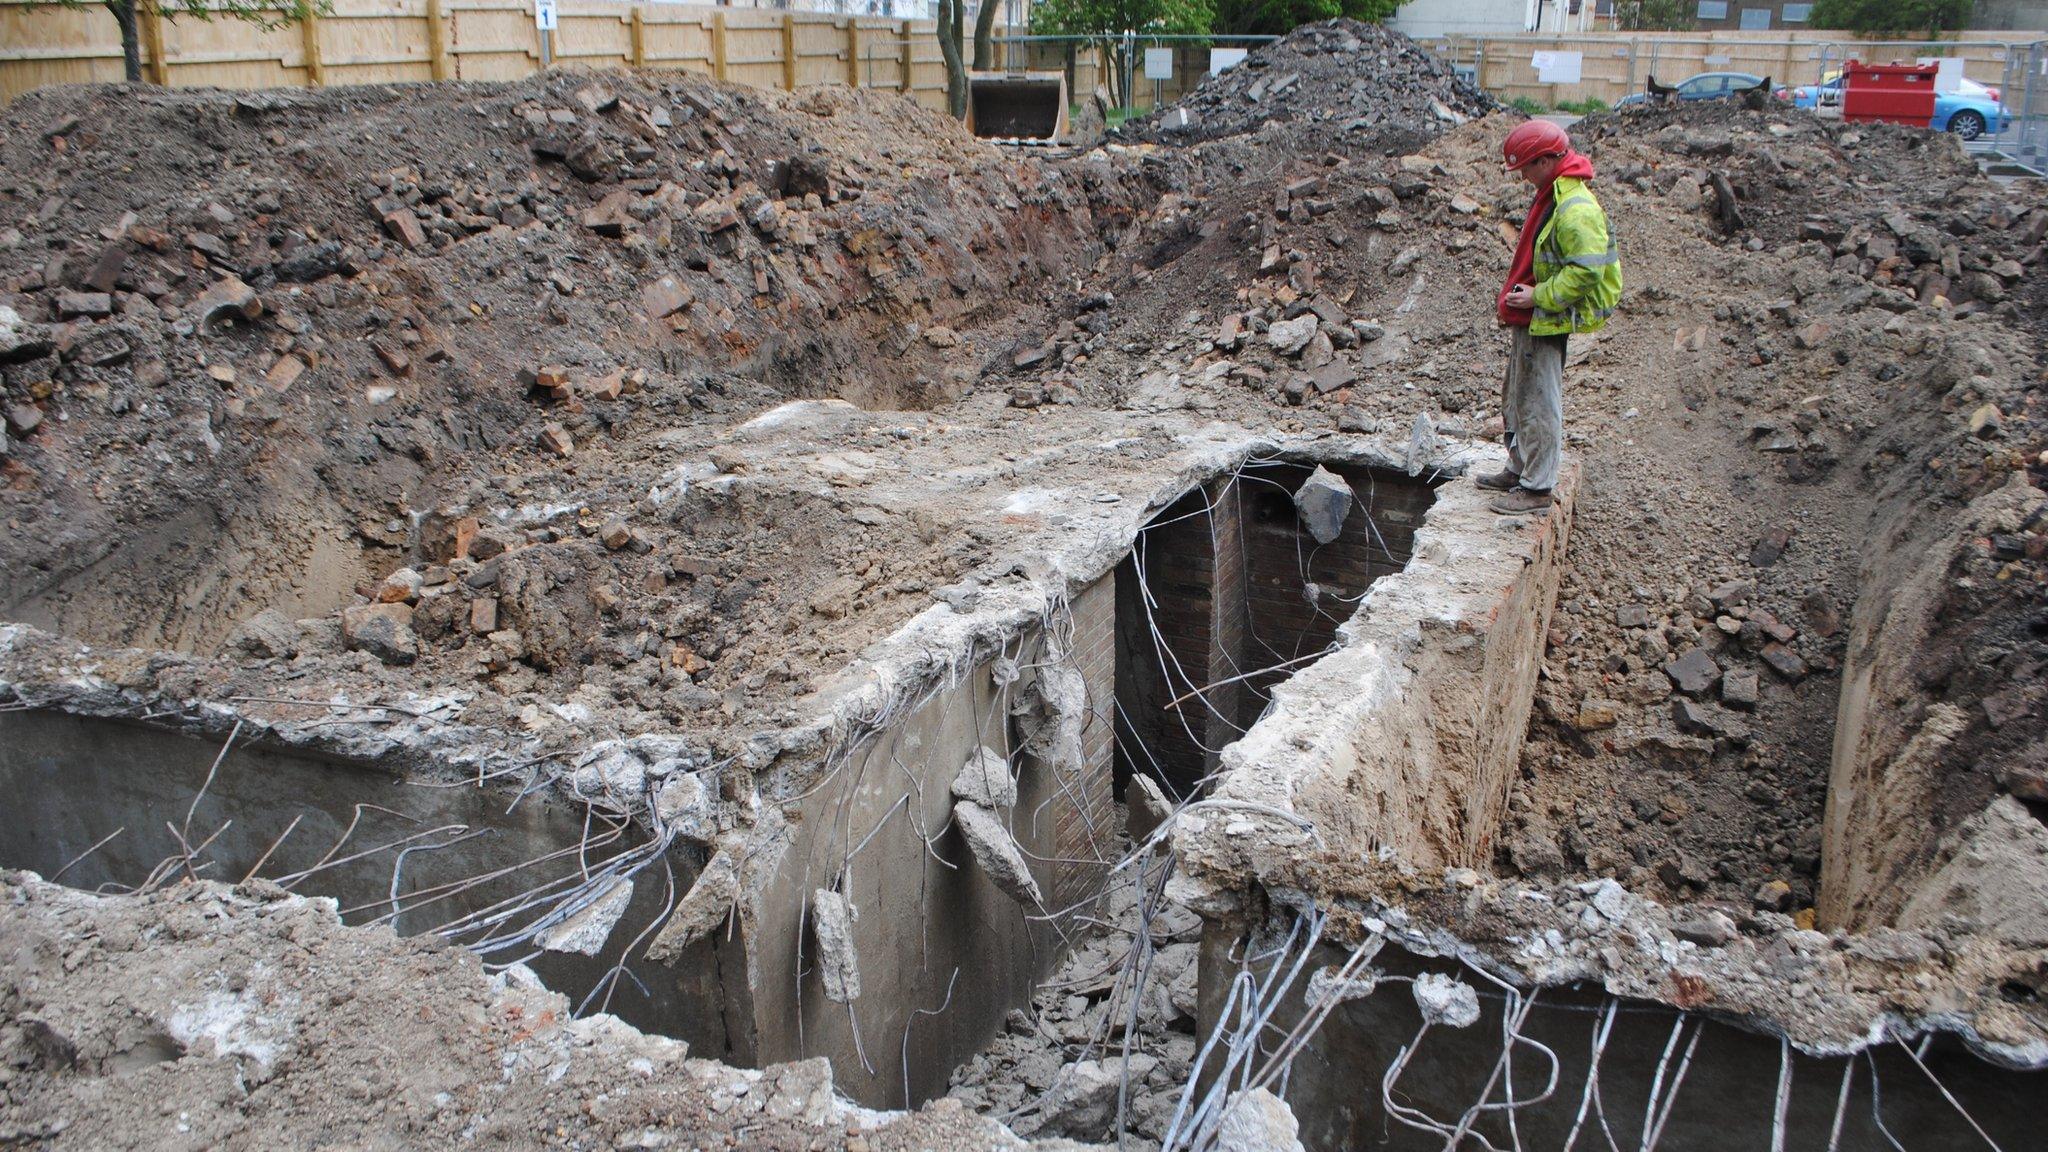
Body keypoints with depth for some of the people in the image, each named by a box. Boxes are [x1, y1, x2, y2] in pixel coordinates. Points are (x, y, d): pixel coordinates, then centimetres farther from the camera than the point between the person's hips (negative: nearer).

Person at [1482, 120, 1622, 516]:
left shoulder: (1576, 209, -22)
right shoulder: (1553, 197, 11)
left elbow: (1586, 271, -26)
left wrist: (1537, 296, -22)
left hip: (1547, 323, -11)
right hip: (1530, 319, 11)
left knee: (1539, 405, -3)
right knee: (1517, 399, 20)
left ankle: (1537, 489, 4)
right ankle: (1519, 470, 34)